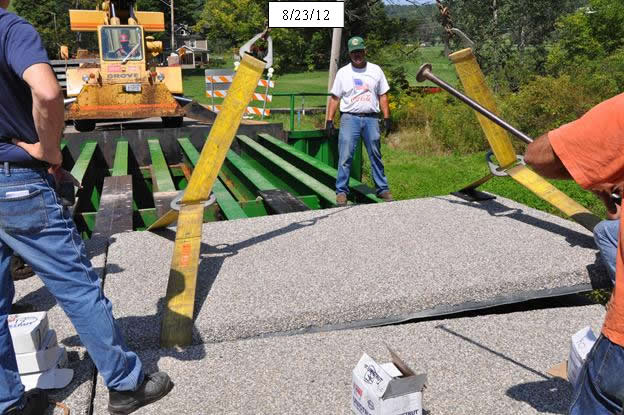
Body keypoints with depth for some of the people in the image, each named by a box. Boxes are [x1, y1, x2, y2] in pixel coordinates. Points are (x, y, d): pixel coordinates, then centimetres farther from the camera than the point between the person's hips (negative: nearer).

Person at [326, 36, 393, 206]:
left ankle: (382, 188, 17)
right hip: (350, 118, -1)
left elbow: (383, 95, 11)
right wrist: (329, 121, -2)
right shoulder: (343, 72, 7)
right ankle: (341, 191, 0)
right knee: (345, 157, -6)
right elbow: (334, 98, 6)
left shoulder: (376, 70, 10)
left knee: (376, 156, 8)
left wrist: (386, 117, 3)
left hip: (371, 118, 2)